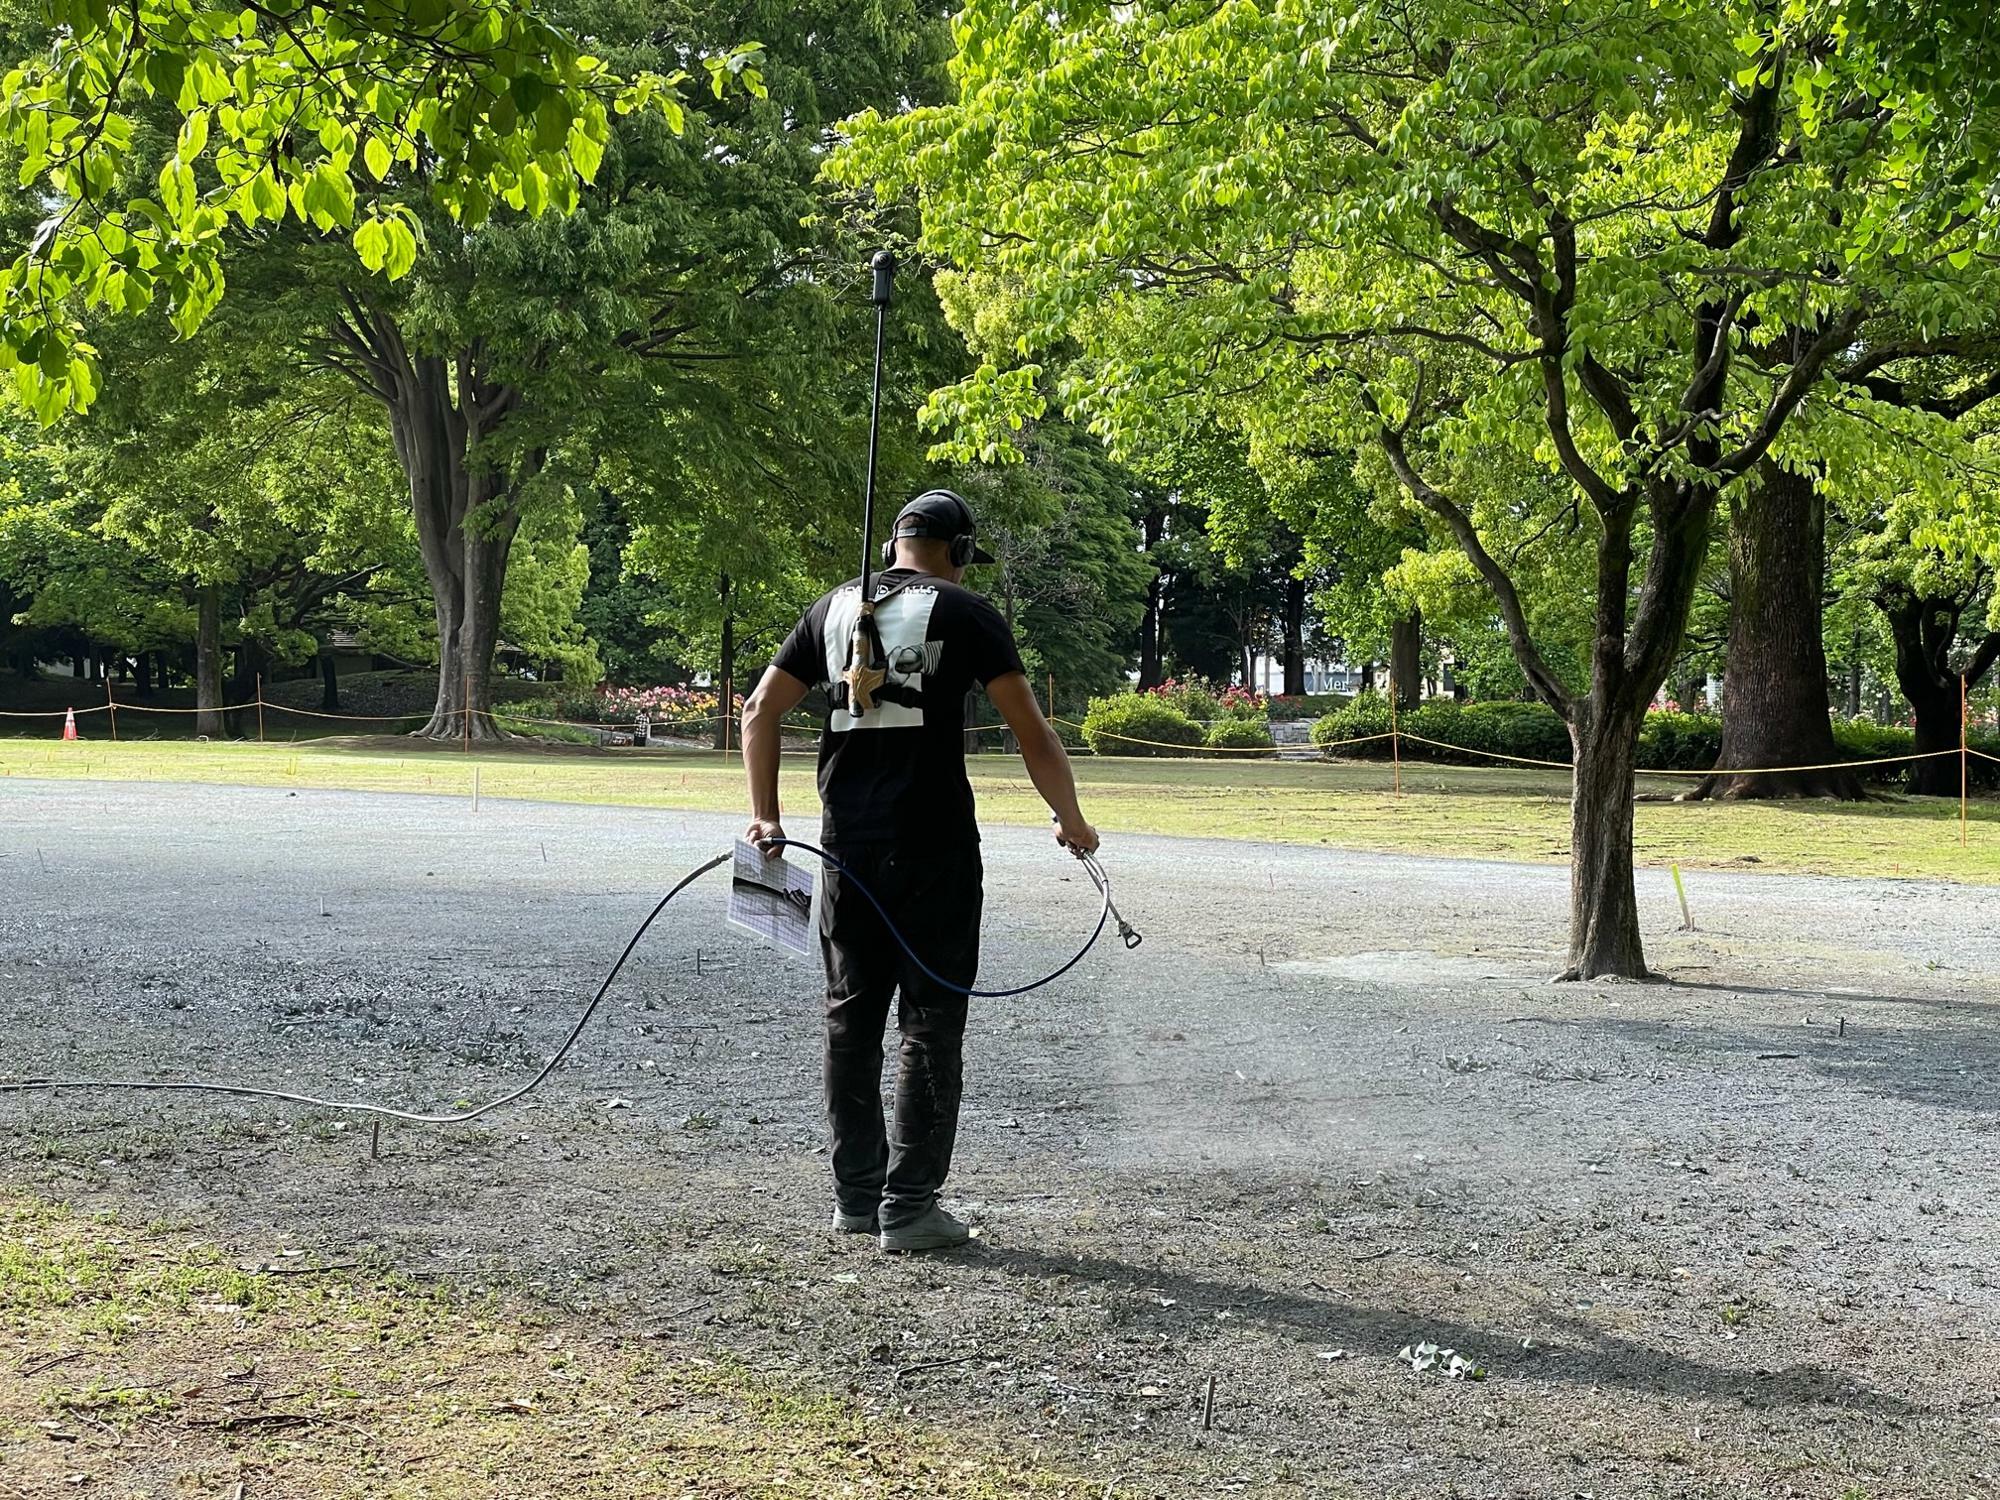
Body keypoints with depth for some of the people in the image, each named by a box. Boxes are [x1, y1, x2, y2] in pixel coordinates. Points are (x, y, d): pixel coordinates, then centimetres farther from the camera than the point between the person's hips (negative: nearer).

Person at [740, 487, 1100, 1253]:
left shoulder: (835, 609, 12)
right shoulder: (964, 614, -2)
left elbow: (761, 710, 11)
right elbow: (1032, 733, -6)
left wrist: (765, 814, 14)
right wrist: (1071, 821, 5)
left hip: (847, 843, 5)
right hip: (933, 845, -5)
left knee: (851, 1017, 12)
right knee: (930, 1022, 1)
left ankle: (856, 1195, 18)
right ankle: (908, 1206, 1)